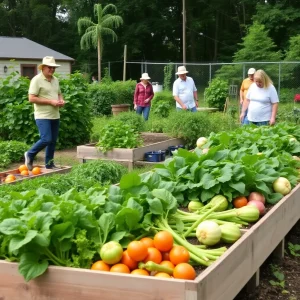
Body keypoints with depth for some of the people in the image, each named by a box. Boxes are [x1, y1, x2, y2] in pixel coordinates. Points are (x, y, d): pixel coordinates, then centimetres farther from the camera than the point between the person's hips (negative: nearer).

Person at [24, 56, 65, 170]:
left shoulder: (55, 80, 13)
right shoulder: (37, 80, -11)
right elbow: (31, 98, -17)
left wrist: (61, 100, 1)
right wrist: (50, 102, -20)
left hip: (55, 116, 8)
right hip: (43, 116, -8)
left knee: (53, 141, 9)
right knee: (46, 139, -15)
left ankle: (49, 164, 20)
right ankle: (30, 155, 8)